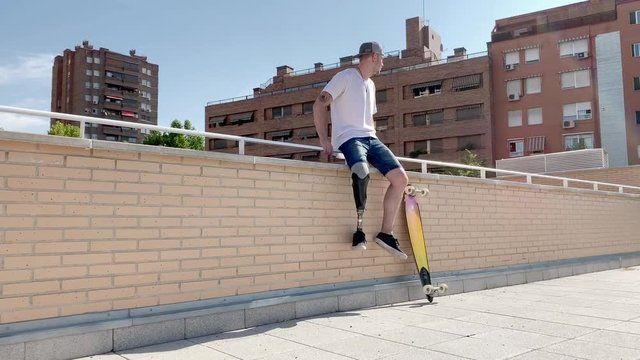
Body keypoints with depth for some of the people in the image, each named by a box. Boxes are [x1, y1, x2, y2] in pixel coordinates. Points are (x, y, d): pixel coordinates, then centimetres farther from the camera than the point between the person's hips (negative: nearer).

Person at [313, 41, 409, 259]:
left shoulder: (370, 85, 23)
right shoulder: (345, 77, -2)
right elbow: (320, 104, -10)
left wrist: (374, 143, 16)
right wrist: (324, 140, -15)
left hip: (370, 138, 8)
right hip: (349, 137, -8)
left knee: (400, 178, -6)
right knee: (362, 171, -38)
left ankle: (386, 233, 1)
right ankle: (359, 230, -29)